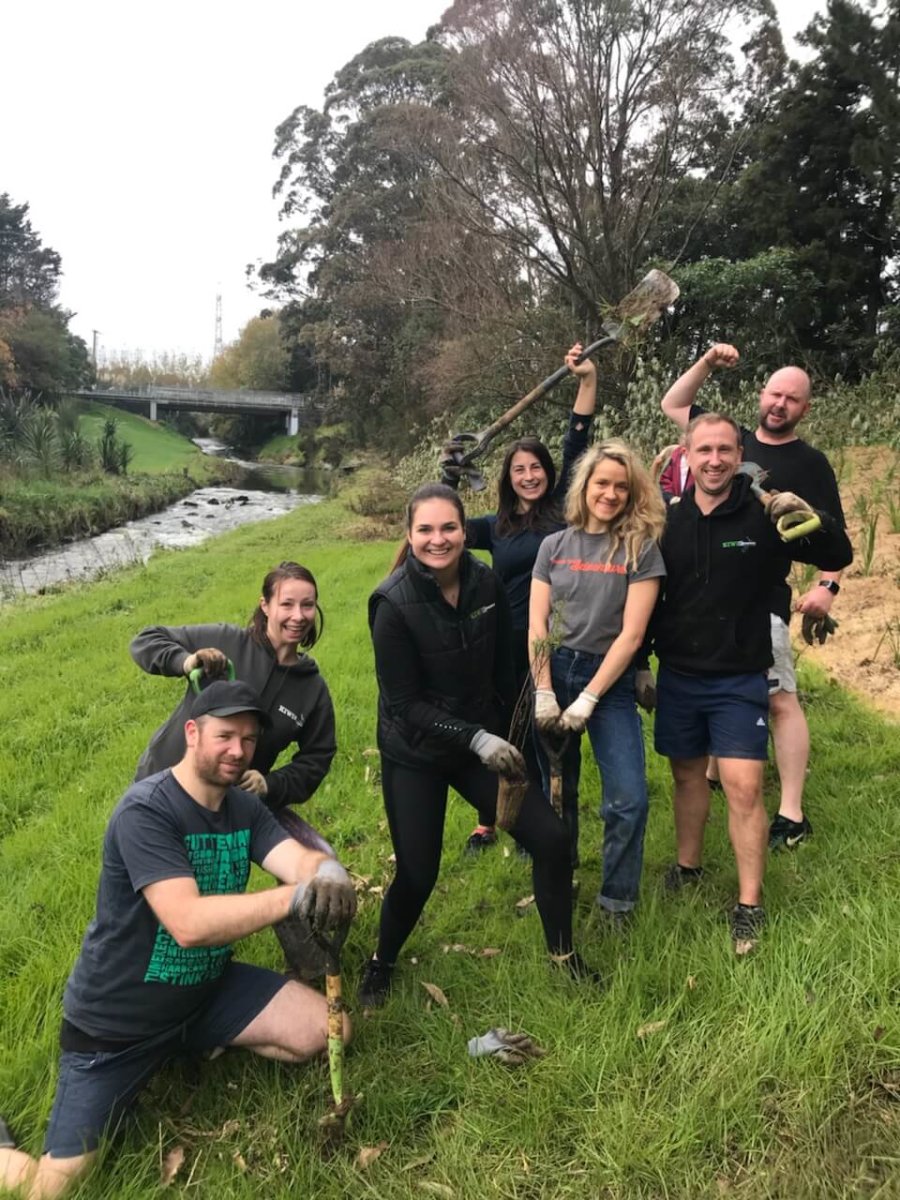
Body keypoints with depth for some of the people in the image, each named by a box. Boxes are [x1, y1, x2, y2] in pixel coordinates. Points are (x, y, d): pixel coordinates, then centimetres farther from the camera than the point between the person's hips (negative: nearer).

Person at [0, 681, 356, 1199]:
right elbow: (189, 922, -37)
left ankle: (197, 1042, 16)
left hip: (207, 989, 6)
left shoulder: (246, 808, -3)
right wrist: (295, 895, -50)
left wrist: (330, 877, -44)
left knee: (328, 1030, -3)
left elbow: (304, 859, -19)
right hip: (115, 1020, -6)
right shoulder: (145, 811, -26)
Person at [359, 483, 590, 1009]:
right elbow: (404, 703, -19)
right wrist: (476, 739, -26)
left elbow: (503, 668, 5)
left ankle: (564, 955, 22)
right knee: (417, 875, -2)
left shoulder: (487, 584, -8)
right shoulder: (394, 603, -21)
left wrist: (505, 735, 11)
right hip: (415, 755, -4)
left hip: (485, 740, 4)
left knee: (551, 838, -2)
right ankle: (381, 964, 29)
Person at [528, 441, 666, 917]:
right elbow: (536, 626, 1)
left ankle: (616, 903, 11)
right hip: (554, 674, 2)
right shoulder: (555, 546, 4)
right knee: (557, 792, 14)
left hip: (610, 680, -2)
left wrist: (587, 700, -13)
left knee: (628, 799, -9)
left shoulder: (641, 548, -4)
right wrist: (544, 693, -8)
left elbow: (631, 633, -10)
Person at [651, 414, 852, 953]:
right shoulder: (669, 521, -1)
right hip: (678, 677, 3)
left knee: (744, 787, -6)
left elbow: (839, 557, -7)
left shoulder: (764, 516, -9)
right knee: (687, 775, 16)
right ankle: (687, 868, 36)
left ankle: (750, 906, 7)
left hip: (740, 680, -3)